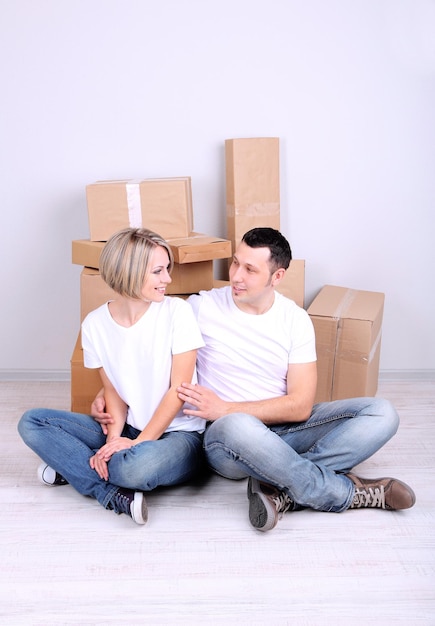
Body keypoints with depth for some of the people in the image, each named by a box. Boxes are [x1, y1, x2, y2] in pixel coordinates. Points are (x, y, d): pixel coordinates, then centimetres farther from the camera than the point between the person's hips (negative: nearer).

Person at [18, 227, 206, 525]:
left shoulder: (177, 311, -12)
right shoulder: (95, 324, -3)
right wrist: (114, 439, -15)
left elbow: (178, 391, -12)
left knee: (137, 465, -39)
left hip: (178, 432, -4)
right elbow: (113, 391, 3)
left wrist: (139, 442, -18)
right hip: (129, 431, 5)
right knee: (32, 423, -8)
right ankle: (114, 495, -18)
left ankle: (75, 467, -7)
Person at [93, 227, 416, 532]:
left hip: (284, 430, 3)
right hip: (227, 439, -3)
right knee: (237, 428, -42)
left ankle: (283, 492, -28)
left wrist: (224, 409, -17)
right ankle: (349, 492, -22)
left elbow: (301, 406, -7)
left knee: (381, 413, -15)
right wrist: (108, 394, -10)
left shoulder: (295, 319, 0)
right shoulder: (201, 307, -5)